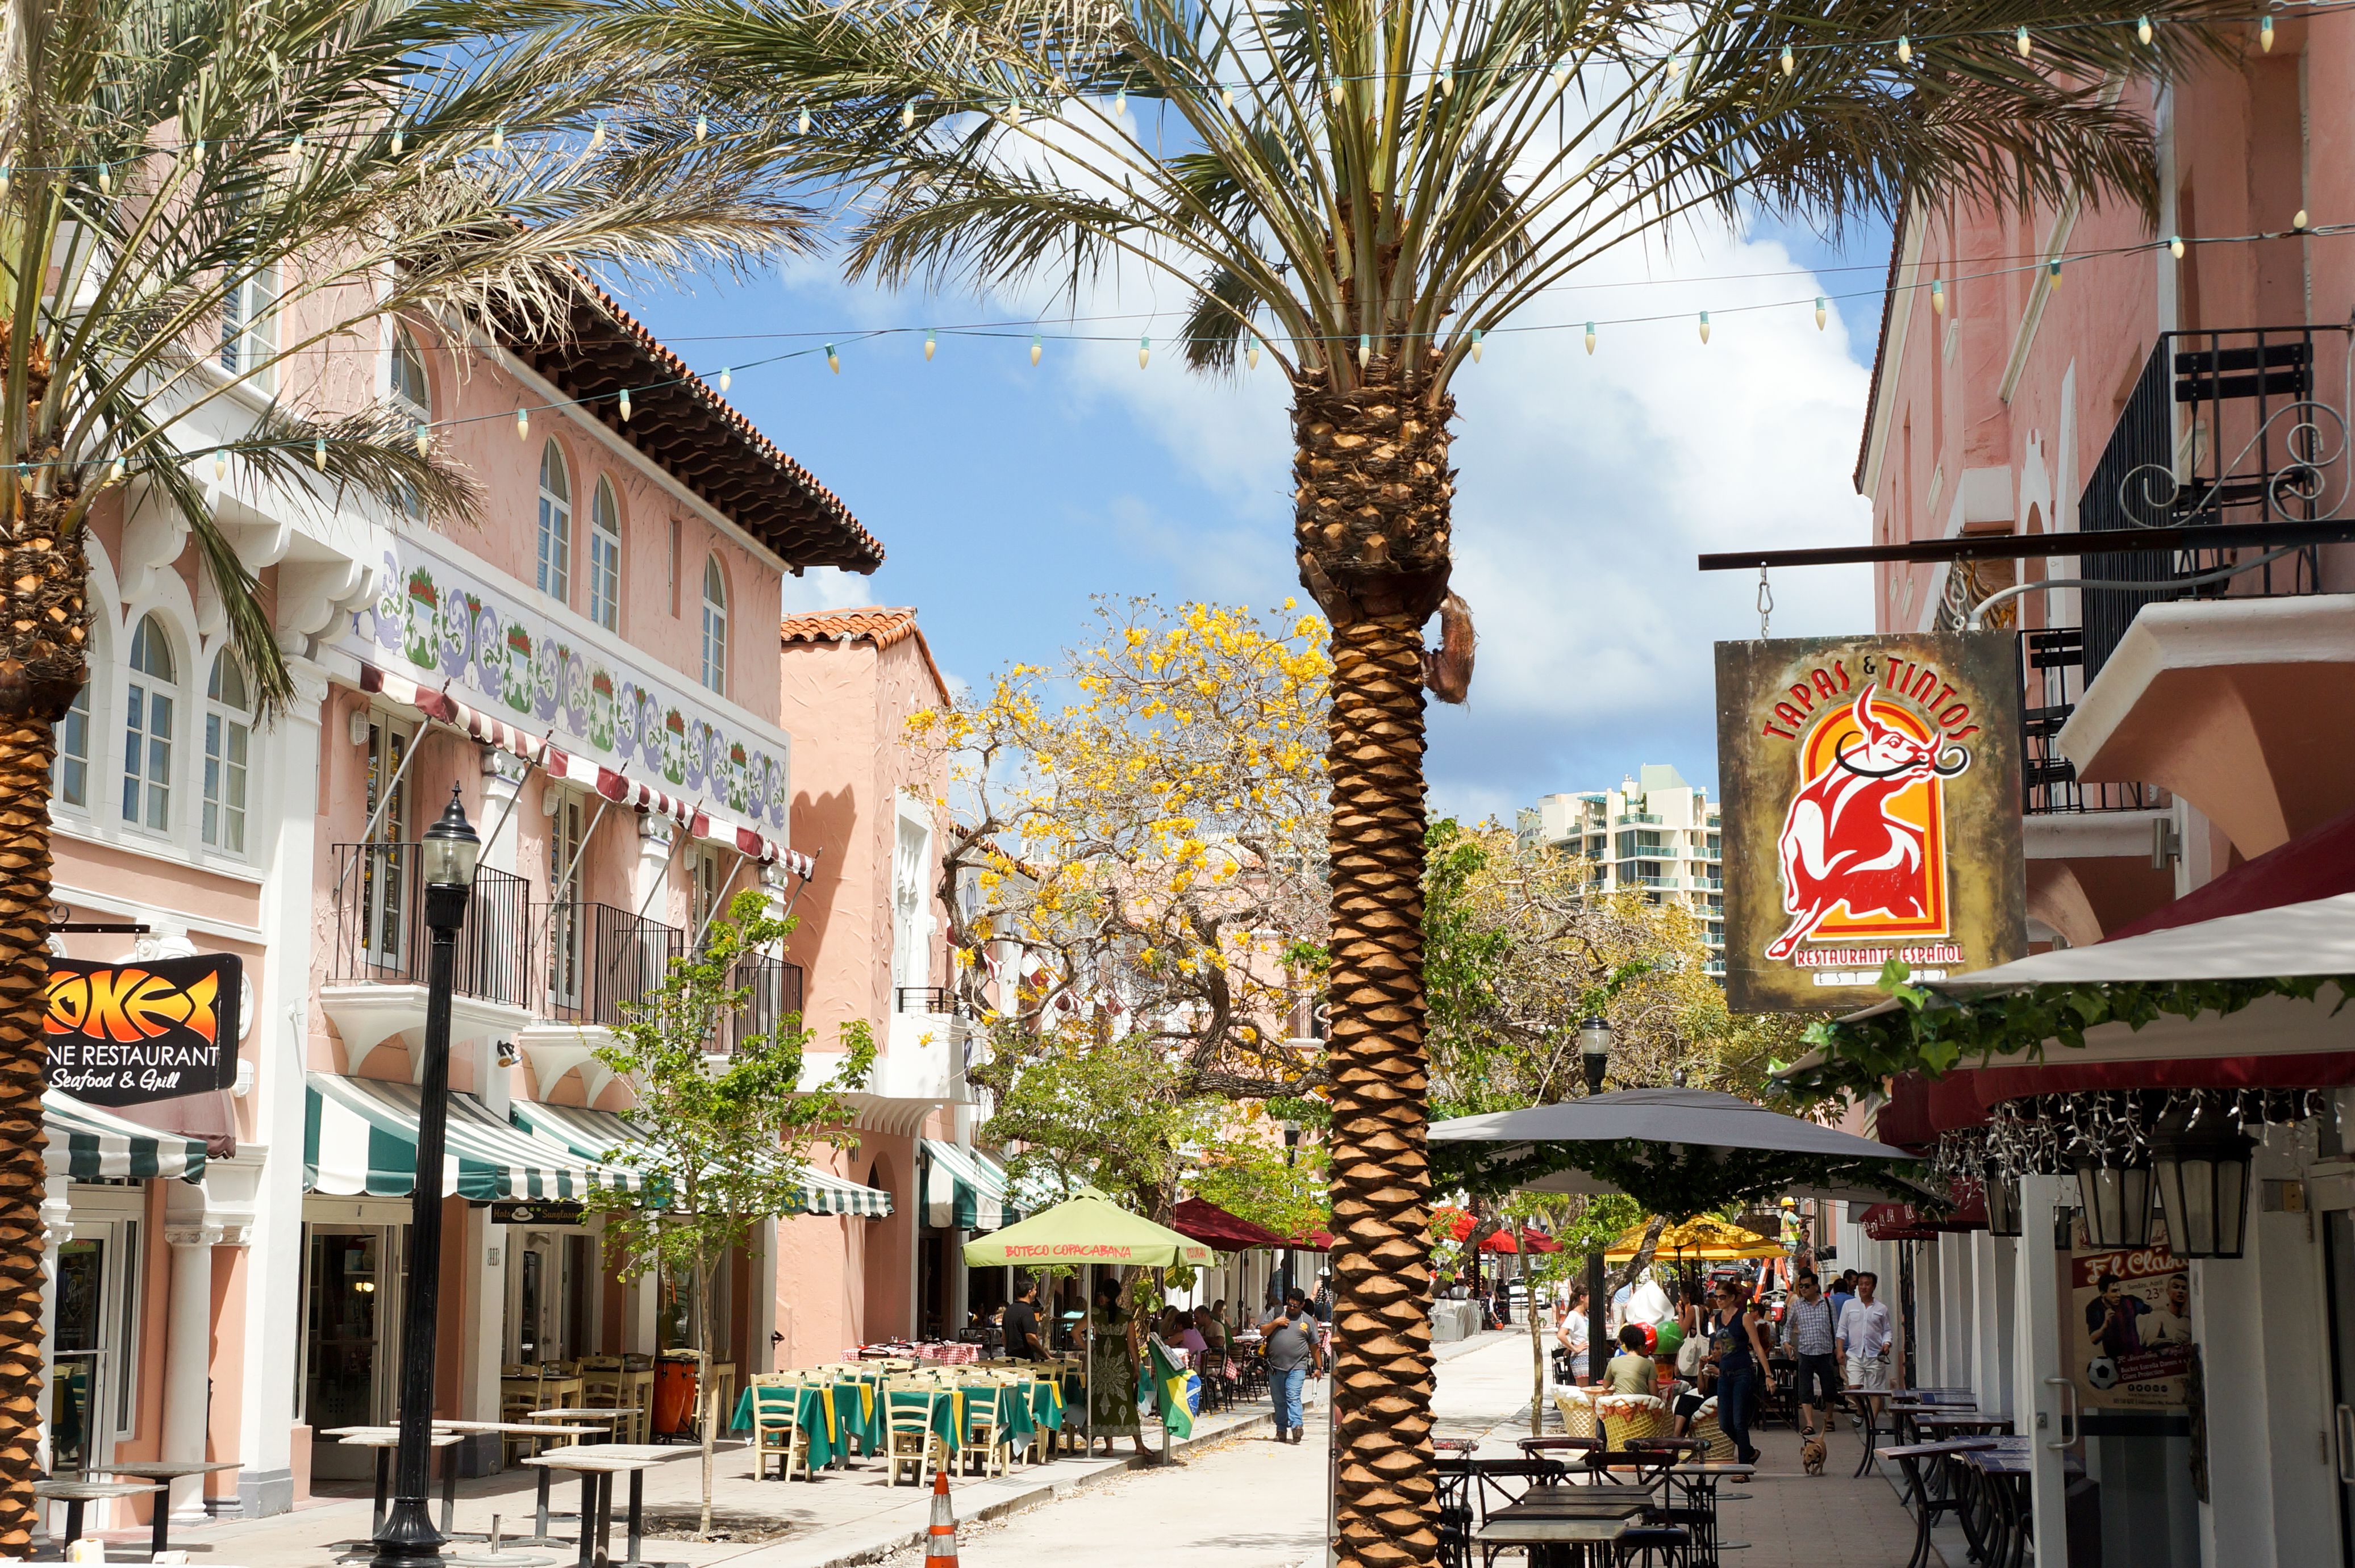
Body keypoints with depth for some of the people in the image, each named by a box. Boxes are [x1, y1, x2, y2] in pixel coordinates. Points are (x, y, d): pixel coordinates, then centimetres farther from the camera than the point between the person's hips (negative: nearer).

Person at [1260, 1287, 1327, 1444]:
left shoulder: (1308, 1321, 9)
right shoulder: (1276, 1313, 10)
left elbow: (1315, 1346, 14)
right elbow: (1263, 1332, 7)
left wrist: (1319, 1367, 13)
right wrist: (1275, 1323, -9)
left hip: (1297, 1367, -2)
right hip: (1276, 1366, 2)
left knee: (1293, 1397, -17)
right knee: (1279, 1400, 6)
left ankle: (1296, 1426, -28)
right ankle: (1281, 1430, 15)